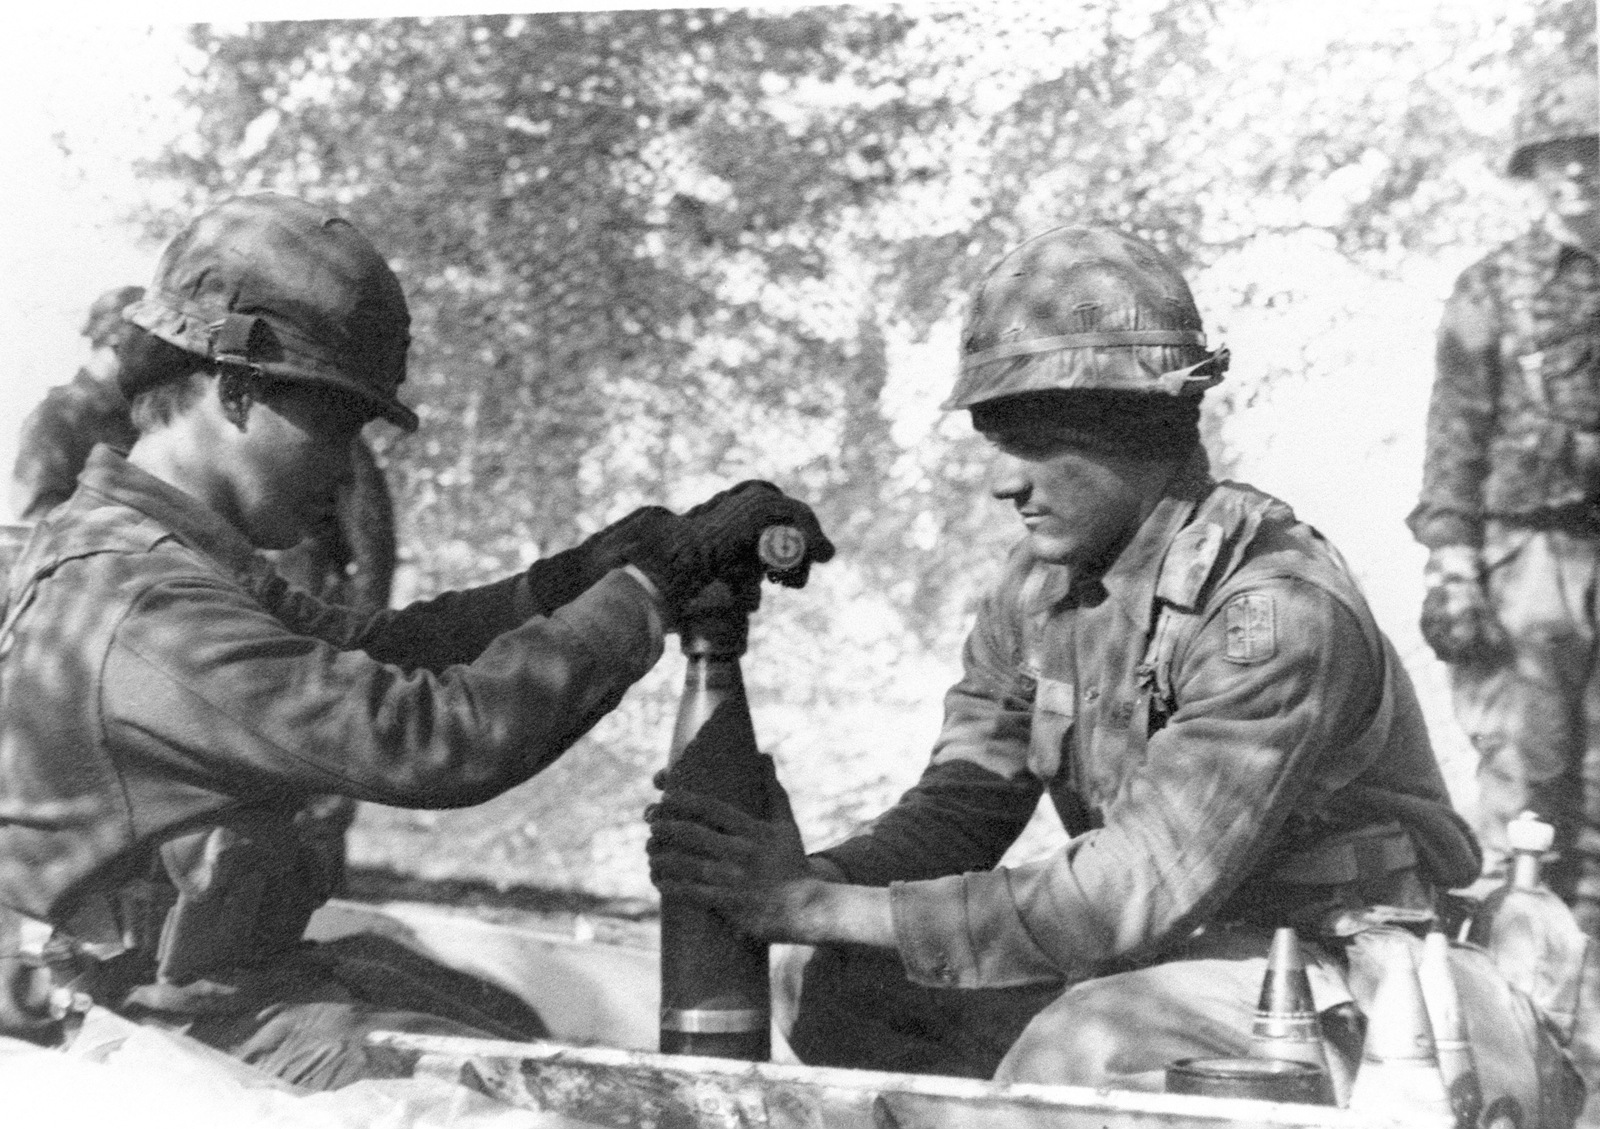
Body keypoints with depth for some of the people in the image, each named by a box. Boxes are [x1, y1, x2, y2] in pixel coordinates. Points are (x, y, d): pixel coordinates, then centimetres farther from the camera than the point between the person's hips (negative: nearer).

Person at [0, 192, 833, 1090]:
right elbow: (443, 742, -30)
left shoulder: (169, 554, 8)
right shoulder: (143, 611, -26)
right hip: (177, 1029, -10)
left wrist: (587, 572, -4)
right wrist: (661, 577, -23)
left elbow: (374, 651, 9)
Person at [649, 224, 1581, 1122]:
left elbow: (1144, 887, -30)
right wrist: (805, 884, -22)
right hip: (1157, 959, 8)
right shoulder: (1041, 584, 2)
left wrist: (833, 908, -30)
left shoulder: (1279, 612, -25)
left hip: (1334, 982, -7)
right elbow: (964, 807, 1)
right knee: (857, 990, -10)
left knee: (1079, 1049, -33)